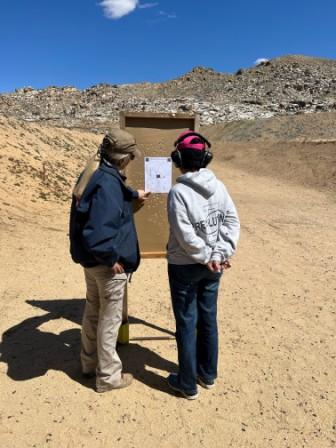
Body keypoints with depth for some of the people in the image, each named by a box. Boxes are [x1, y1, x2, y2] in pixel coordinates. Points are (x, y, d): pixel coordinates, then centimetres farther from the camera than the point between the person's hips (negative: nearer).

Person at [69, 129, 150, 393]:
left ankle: (90, 362, 42)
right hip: (106, 263, -9)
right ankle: (108, 376, 25)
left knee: (93, 311, 23)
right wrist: (111, 259, -21)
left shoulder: (95, 173, 3)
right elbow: (97, 231, -36)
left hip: (90, 259, 10)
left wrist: (134, 195, 42)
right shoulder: (108, 183, -28)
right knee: (110, 319, 7)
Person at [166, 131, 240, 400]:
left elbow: (186, 236, -22)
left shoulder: (179, 191, -19)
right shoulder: (218, 186, -2)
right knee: (208, 319, 19)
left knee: (186, 324, 9)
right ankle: (208, 374, 37)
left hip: (185, 267, -5)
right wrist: (221, 254, -6)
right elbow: (233, 221, -4)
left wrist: (207, 257, -10)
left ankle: (188, 384, 25)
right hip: (213, 266, 6)